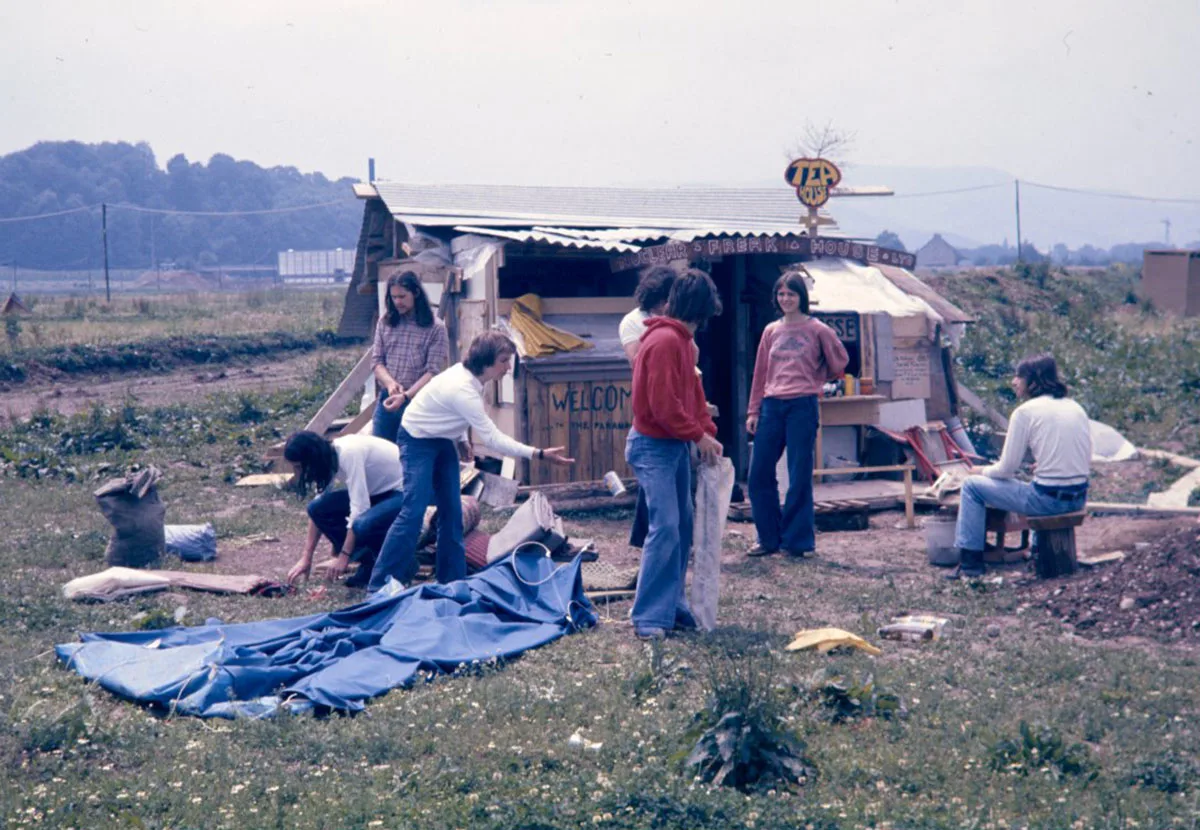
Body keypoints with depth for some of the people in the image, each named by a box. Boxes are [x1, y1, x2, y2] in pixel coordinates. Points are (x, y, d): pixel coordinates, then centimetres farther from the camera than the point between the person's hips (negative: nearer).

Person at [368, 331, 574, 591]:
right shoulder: (463, 390, -33)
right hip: (417, 440, -9)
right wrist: (539, 454, -33)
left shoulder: (467, 373, -7)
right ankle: (380, 584, -11)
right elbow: (493, 438, -31)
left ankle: (452, 579, 10)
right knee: (414, 511, -15)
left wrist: (463, 438, 9)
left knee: (452, 510, 5)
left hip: (442, 440, 9)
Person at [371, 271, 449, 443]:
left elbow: (433, 372, -11)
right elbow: (376, 361, 6)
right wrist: (390, 383, -15)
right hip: (386, 399, 4)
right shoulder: (384, 323, 7)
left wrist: (406, 395, -23)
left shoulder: (435, 329, -6)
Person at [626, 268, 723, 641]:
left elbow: (693, 391, 17)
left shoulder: (683, 340, 13)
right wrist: (698, 435, -14)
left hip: (676, 445, 10)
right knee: (665, 527, -14)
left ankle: (672, 605, 18)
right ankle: (649, 617, -10)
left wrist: (707, 434, 7)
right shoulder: (665, 341, -20)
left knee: (682, 526, 11)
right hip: (654, 446, -10)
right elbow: (663, 404, -23)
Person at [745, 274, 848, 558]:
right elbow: (760, 373, 12)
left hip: (803, 406, -4)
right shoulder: (771, 331, 11)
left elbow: (839, 361, 10)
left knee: (799, 476, -1)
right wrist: (753, 411, 8)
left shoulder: (817, 330, -1)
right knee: (759, 475, 3)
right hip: (772, 406, 4)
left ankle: (798, 540, 9)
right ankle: (769, 538, 15)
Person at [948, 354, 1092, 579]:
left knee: (972, 485, 8)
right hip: (1079, 499, 7)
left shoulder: (1025, 412, -8)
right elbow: (1085, 464, 17)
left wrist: (984, 471, 15)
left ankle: (970, 563, 9)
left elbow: (1007, 469, -6)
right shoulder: (1076, 408, 10)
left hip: (1048, 499, -7)